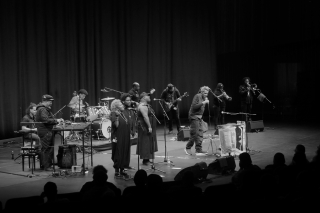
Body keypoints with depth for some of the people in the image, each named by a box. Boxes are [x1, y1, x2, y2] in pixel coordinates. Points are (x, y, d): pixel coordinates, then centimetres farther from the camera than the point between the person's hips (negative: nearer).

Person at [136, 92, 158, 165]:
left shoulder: (146, 105, 15)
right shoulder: (142, 106, -18)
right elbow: (145, 117, -25)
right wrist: (149, 127, -28)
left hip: (148, 128, 11)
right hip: (145, 127, -11)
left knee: (149, 143, 14)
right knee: (146, 143, -6)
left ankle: (147, 159, 21)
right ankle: (145, 160, -2)